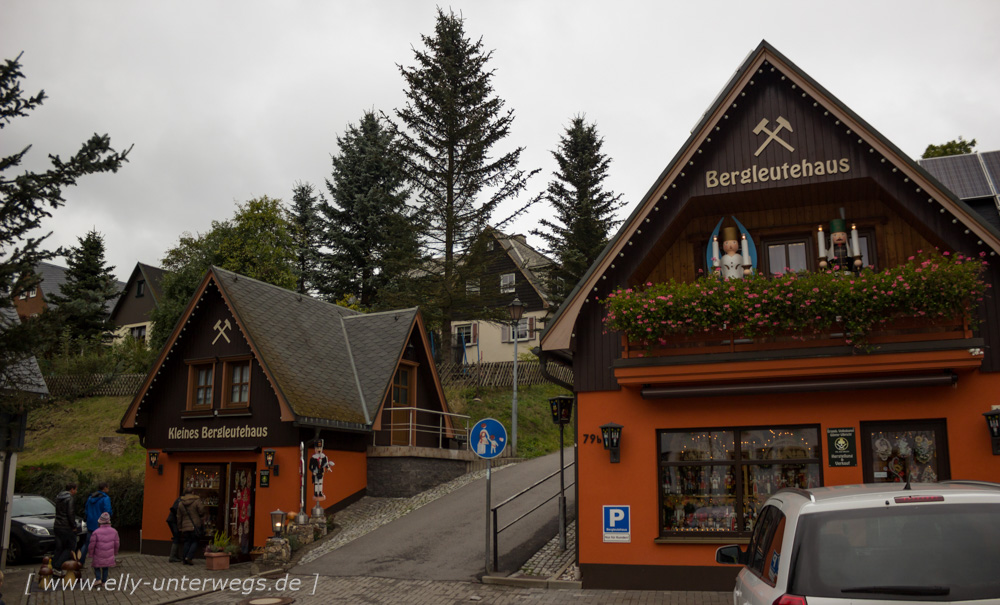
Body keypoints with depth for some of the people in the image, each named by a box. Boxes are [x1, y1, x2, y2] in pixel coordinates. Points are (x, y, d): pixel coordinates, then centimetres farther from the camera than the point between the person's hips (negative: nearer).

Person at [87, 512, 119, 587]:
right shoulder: (114, 531, -7)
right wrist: (115, 552, 21)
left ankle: (98, 579, 2)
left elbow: (92, 545, -12)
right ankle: (104, 581, 22)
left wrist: (91, 554, 4)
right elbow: (116, 543, 3)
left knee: (96, 567, 17)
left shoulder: (96, 532, -19)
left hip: (98, 556, -3)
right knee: (105, 568, 18)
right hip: (109, 555, 3)